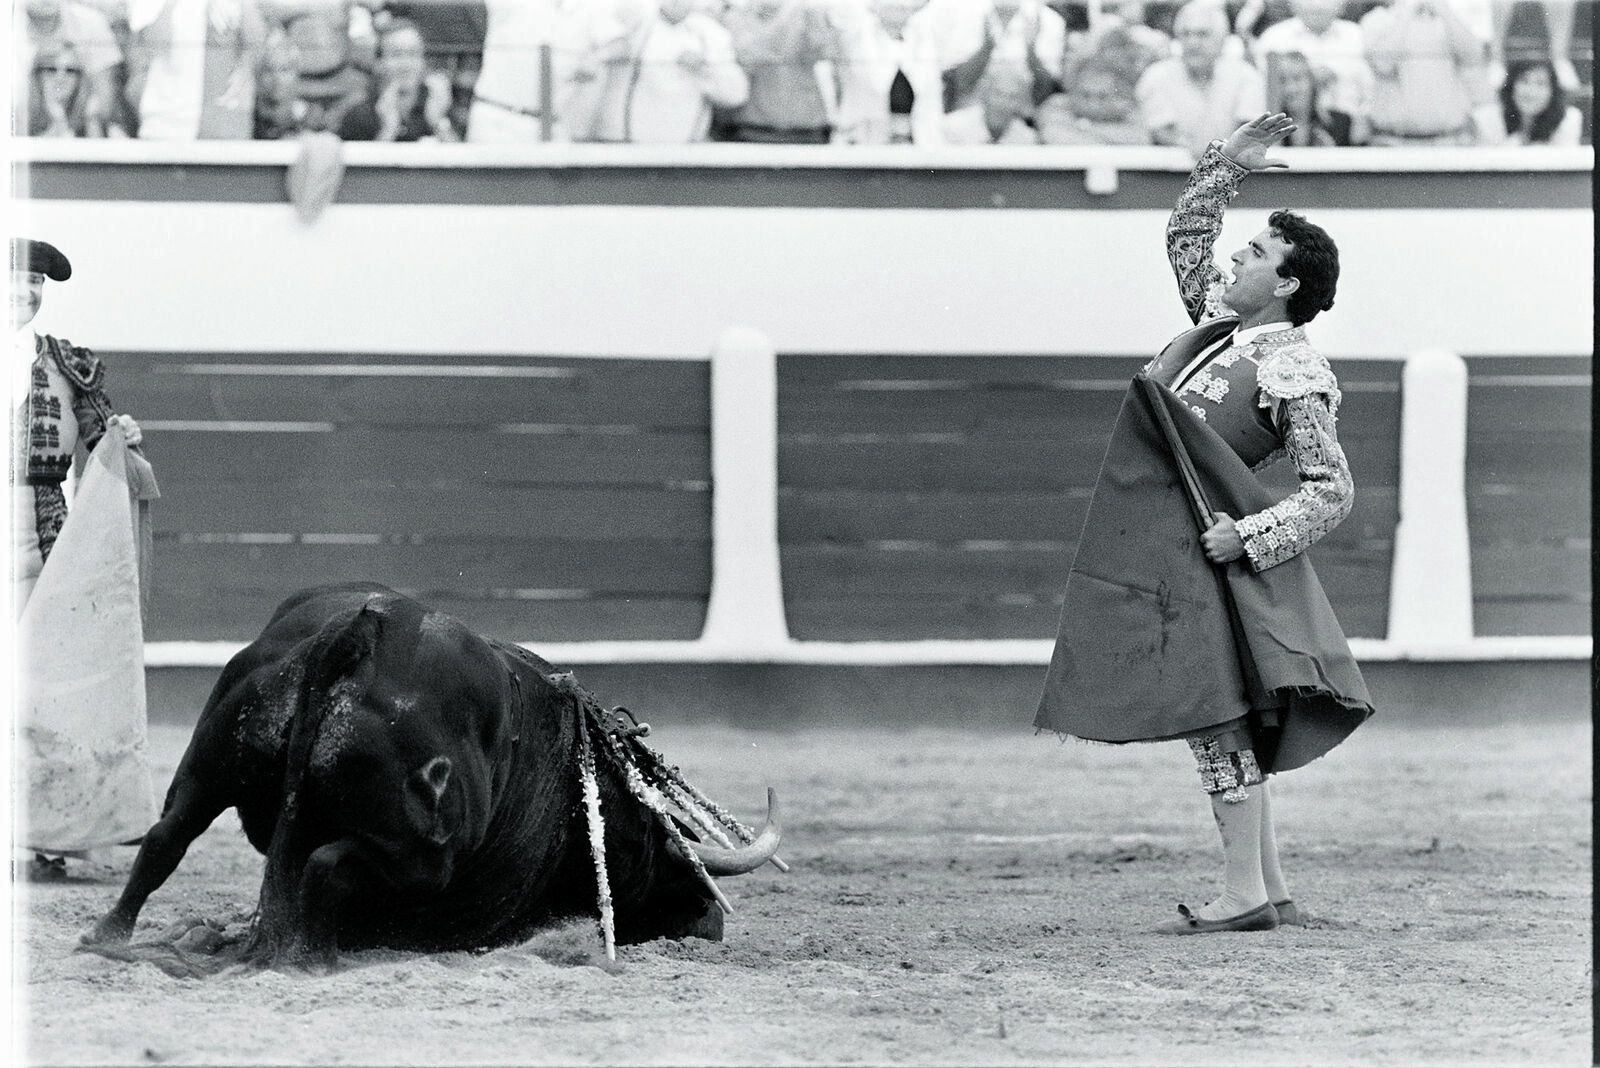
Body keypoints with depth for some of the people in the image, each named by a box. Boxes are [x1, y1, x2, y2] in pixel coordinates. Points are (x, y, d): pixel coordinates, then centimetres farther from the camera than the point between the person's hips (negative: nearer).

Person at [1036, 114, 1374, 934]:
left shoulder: (1293, 375, -11)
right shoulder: (1221, 321, 13)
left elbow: (1332, 491, -12)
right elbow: (1184, 237, 28)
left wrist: (1249, 535, -21)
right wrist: (1225, 166, 16)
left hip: (1201, 545, -9)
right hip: (1159, 548, 9)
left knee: (1216, 716, -10)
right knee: (1223, 724, 9)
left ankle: (1244, 894, -9)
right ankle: (1270, 891, 13)